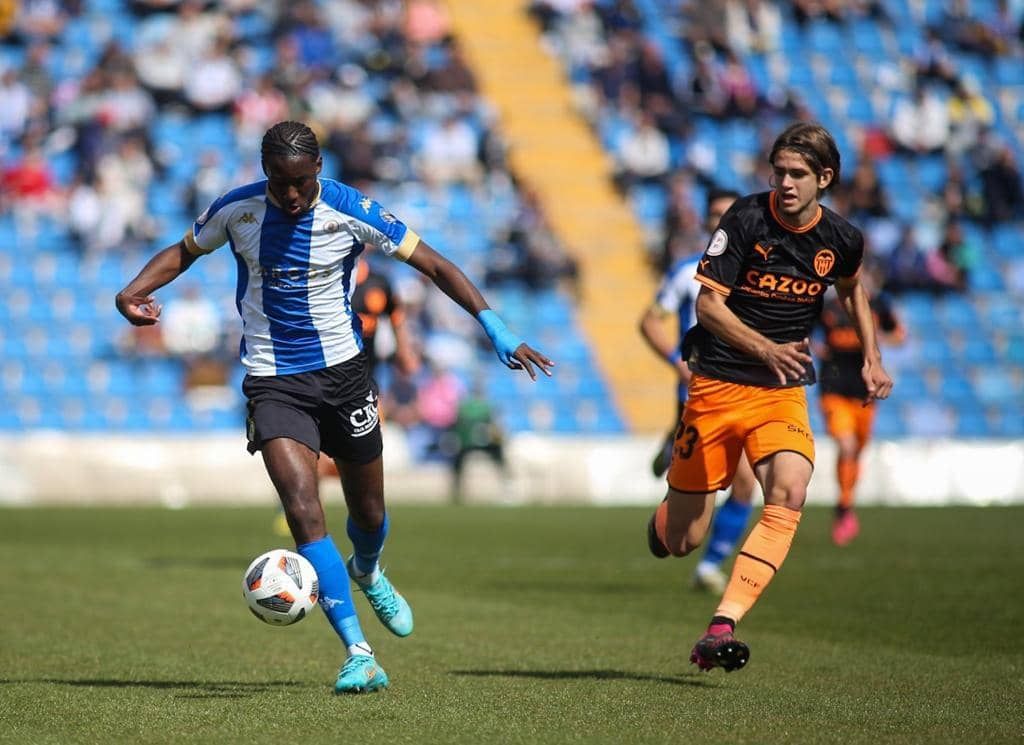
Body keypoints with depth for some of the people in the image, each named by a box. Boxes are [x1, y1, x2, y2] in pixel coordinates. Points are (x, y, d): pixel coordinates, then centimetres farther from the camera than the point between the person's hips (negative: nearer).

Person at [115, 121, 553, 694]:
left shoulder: (350, 211, -13)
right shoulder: (236, 210, -8)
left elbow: (433, 264, -8)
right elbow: (183, 253, 11)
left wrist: (496, 328, -18)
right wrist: (133, 293, -8)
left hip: (341, 368, 1)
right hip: (273, 382, -1)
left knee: (368, 512, 12)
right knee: (303, 511, -20)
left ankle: (367, 573, 51)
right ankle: (359, 653, -20)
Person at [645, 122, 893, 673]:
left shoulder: (841, 239, 0)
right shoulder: (746, 219, -11)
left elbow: (852, 290, 25)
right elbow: (708, 303, -15)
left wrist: (871, 358, 15)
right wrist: (765, 348, -29)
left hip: (783, 391, 2)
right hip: (717, 384, -2)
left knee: (789, 494, -27)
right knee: (682, 540, 1)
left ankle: (722, 627, -30)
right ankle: (667, 514, 41)